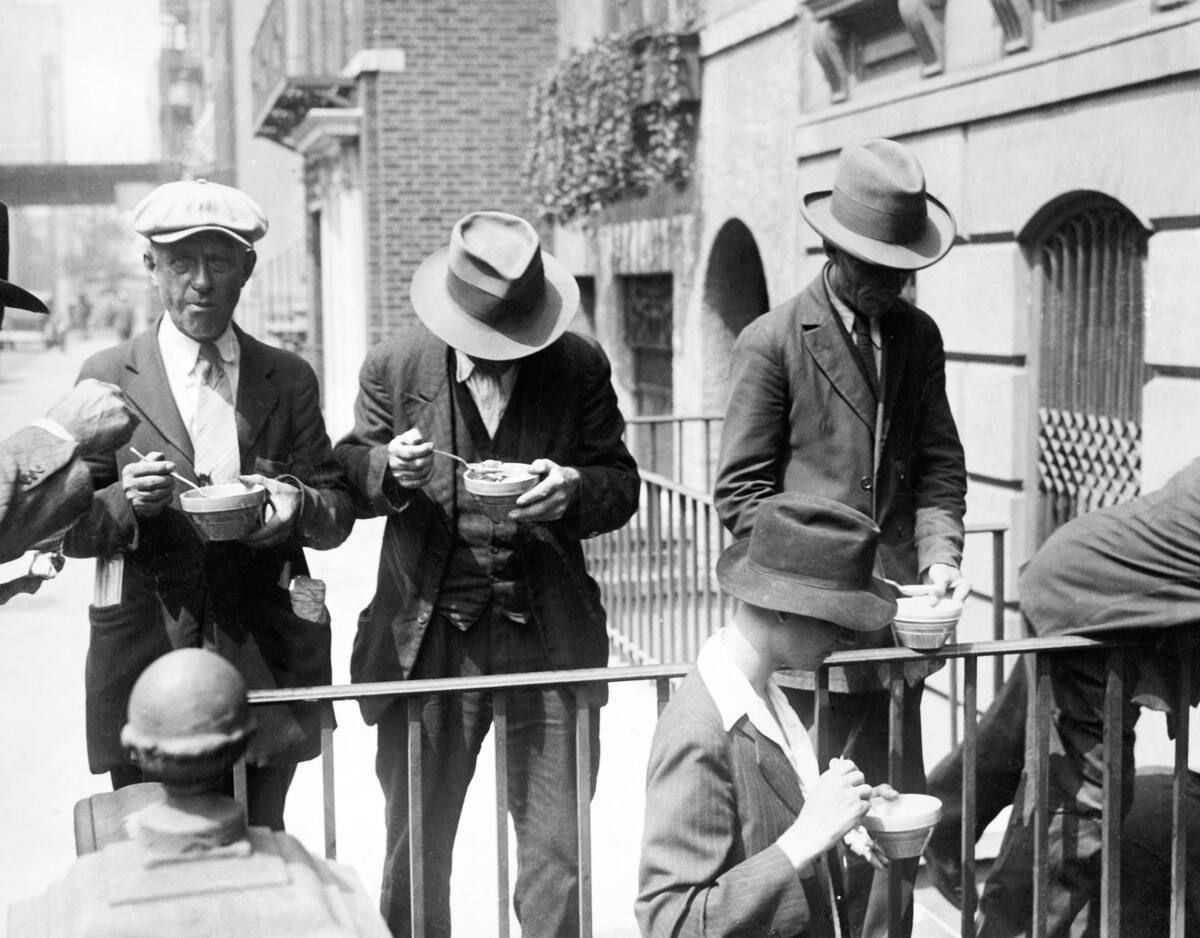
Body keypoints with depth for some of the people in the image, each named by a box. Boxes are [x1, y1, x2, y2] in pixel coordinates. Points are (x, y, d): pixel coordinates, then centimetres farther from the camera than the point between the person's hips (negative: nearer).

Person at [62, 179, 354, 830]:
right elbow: (69, 528, 4)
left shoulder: (289, 380, 10)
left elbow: (338, 513, 9)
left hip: (265, 658, 2)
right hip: (145, 655, -1)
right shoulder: (107, 377, 5)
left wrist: (297, 505, -12)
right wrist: (128, 501, -16)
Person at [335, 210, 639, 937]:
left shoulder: (580, 367, 1)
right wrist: (389, 469, -15)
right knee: (415, 853, 12)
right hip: (430, 641, 0)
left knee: (558, 852, 8)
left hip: (549, 637, 0)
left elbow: (622, 484, 5)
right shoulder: (396, 367, 1)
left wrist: (576, 490, -17)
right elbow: (349, 476, 7)